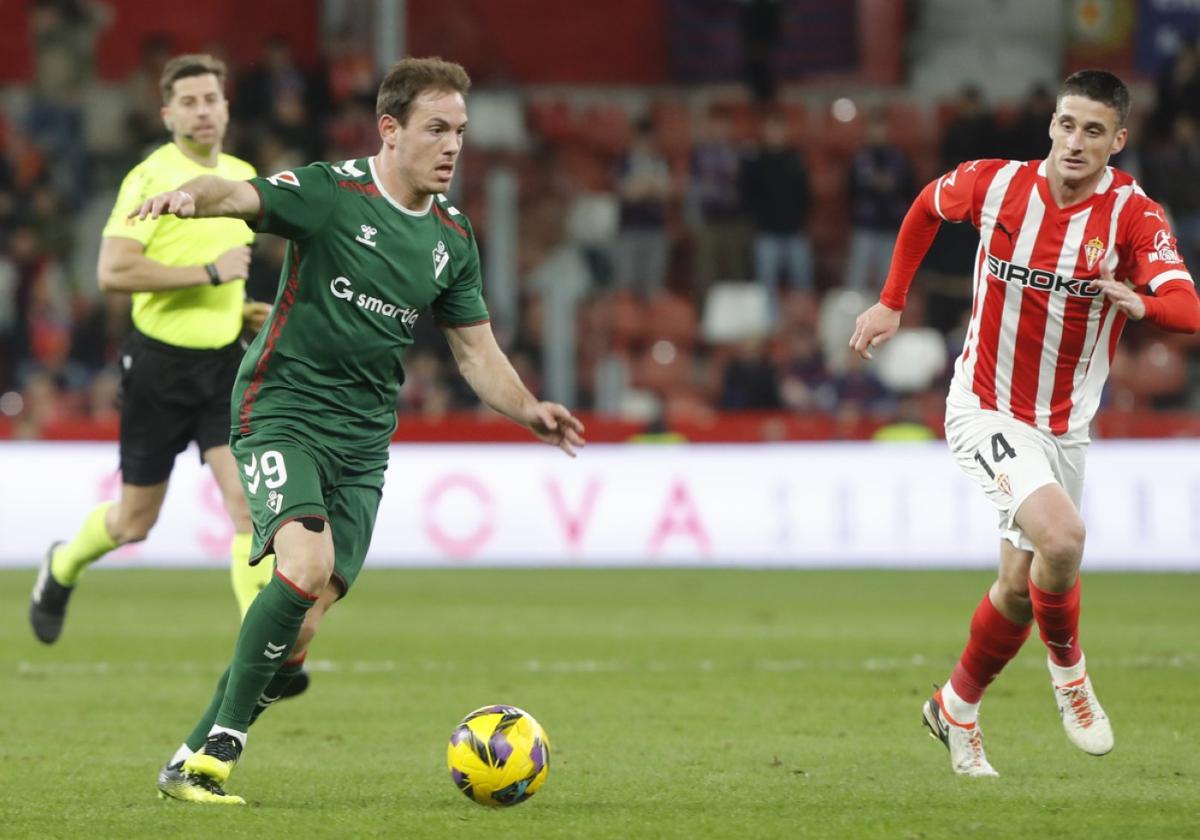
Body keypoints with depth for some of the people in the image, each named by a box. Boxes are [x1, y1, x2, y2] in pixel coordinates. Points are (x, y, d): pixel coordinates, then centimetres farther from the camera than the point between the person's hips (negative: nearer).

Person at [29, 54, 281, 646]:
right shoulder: (151, 177, -13)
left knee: (248, 501, -13)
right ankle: (63, 568, 41)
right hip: (160, 363, -5)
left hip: (223, 360, 5)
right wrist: (210, 272, -22)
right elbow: (112, 272, -23)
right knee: (135, 522, 8)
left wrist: (243, 310, 9)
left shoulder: (244, 177, 10)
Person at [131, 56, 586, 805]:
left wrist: (528, 410, -1)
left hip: (363, 440, 6)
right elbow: (242, 197, -25)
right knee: (306, 564, -28)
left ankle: (194, 761, 10)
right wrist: (194, 195, -49)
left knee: (302, 624, -3)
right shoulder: (331, 192, -9)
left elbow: (476, 349, 17)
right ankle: (221, 744, -15)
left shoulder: (452, 238, 10)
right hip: (284, 412, -6)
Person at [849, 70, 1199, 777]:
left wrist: (1141, 302, -50)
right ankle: (1067, 664, 2)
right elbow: (927, 207, 12)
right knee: (1061, 536, -26)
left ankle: (957, 707, 37)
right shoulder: (996, 184, -11)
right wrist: (892, 303, 10)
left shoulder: (1133, 215, -14)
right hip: (986, 411, -3)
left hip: (1064, 427, 3)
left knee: (1021, 587, 11)